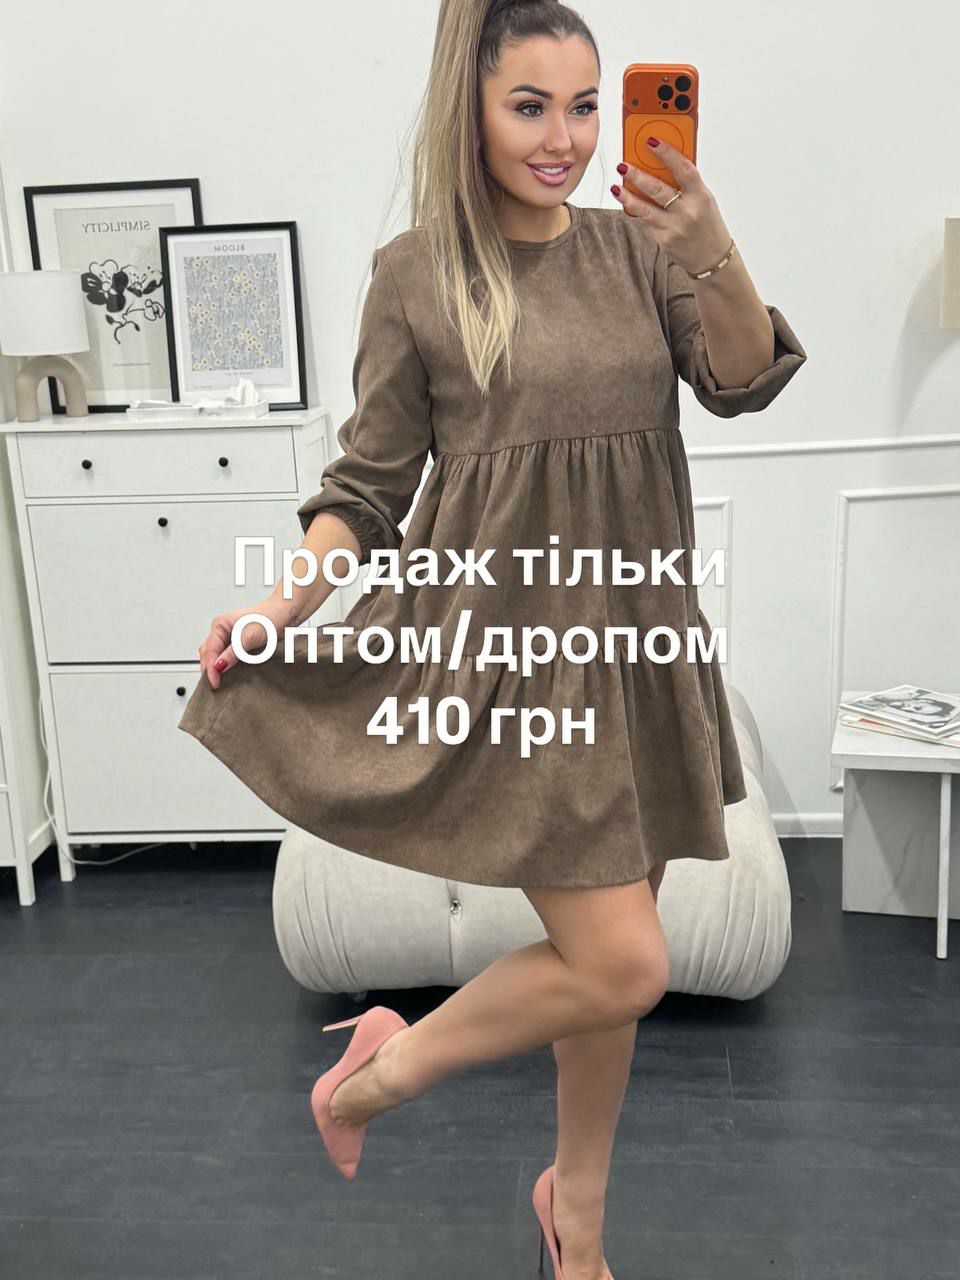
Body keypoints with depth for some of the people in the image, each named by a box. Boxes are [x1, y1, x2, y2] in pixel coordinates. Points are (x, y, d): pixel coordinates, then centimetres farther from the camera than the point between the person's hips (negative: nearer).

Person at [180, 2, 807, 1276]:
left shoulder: (636, 243, 6)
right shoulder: (417, 271, -3)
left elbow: (743, 381, -6)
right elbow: (370, 483, -1)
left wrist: (715, 258, -24)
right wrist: (285, 603, -15)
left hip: (633, 640, 5)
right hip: (500, 640, -5)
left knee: (607, 951, 15)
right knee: (624, 967, -10)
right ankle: (387, 1068, 17)